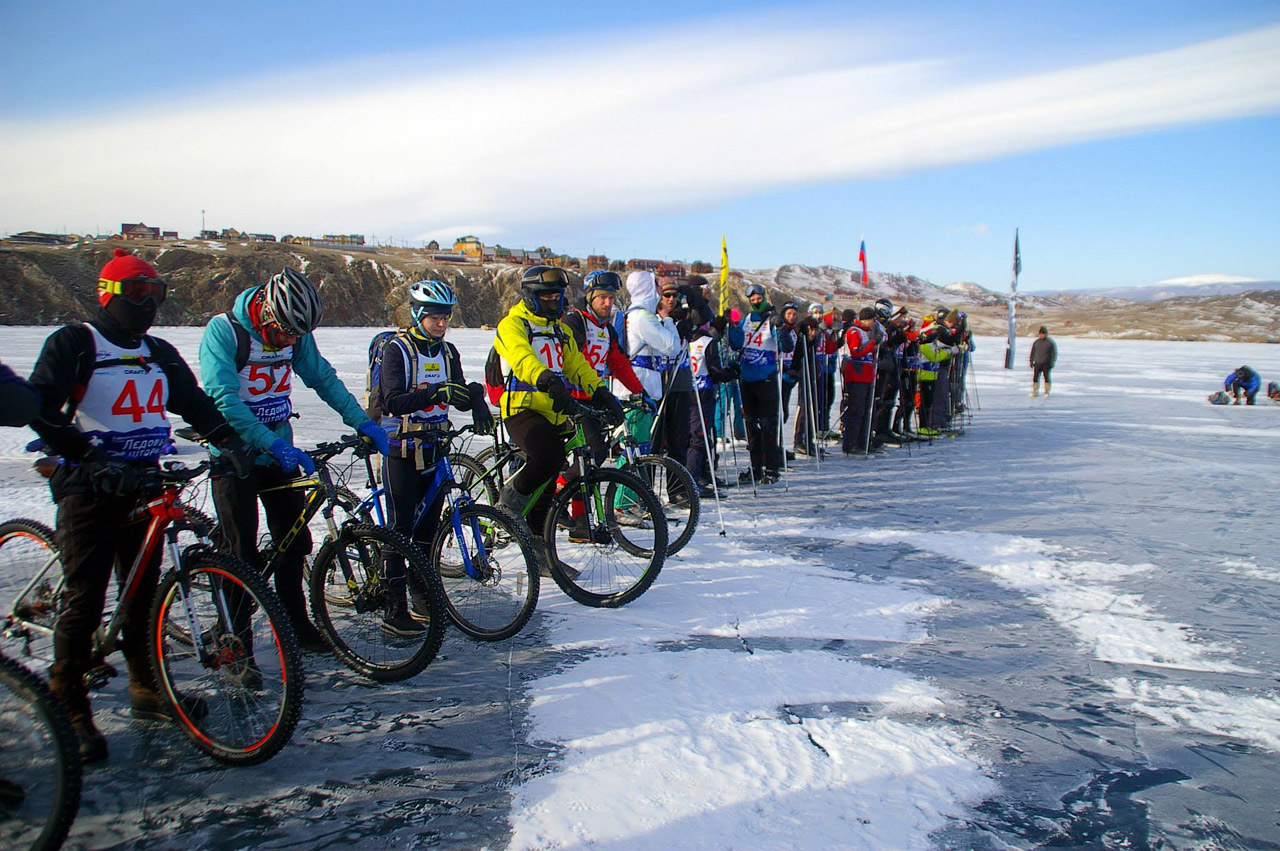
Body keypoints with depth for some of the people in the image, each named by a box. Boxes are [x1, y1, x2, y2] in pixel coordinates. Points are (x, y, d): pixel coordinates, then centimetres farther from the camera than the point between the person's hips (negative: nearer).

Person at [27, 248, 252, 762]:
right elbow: (41, 411, -15)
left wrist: (228, 440, -4)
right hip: (89, 489, -6)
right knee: (84, 600, -3)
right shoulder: (73, 344, -5)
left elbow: (195, 402, 15)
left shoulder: (159, 354, 14)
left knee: (144, 593, 11)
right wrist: (93, 461, -26)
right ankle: (69, 710, 10)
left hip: (143, 487, 6)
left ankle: (147, 690, 24)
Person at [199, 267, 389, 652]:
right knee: (241, 555, -2)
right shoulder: (223, 330, -20)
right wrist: (274, 445, -38)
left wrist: (362, 422, -8)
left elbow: (323, 378, 4)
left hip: (280, 452, 5)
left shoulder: (296, 334, -4)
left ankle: (296, 624, 25)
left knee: (293, 541, 10)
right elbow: (224, 401, -28)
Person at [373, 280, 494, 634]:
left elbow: (459, 399, 5)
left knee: (428, 527, 10)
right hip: (401, 451, -6)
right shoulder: (396, 349, -9)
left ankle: (423, 599, 22)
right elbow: (393, 402, -21)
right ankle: (394, 611, 2)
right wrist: (434, 393, -34)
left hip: (434, 449, 6)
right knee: (400, 529, -4)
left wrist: (474, 394, -18)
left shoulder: (447, 352, 9)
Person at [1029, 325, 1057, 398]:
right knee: (1035, 378, 2)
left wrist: (1052, 363, -8)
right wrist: (1031, 361, 11)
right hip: (1037, 363, 3)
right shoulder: (1036, 342, 8)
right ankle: (1035, 392, 10)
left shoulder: (1051, 342, -3)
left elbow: (1054, 353, -2)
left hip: (1047, 364, -3)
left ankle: (1047, 392, 6)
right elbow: (1033, 352, 16)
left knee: (1047, 378, -2)